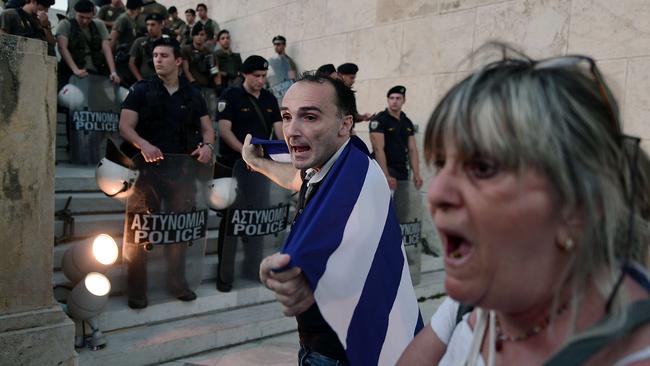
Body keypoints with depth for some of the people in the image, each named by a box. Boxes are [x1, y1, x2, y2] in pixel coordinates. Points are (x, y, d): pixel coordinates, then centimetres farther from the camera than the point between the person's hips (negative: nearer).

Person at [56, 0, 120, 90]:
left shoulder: (99, 25, 13)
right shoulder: (65, 24, 5)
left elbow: (107, 49, 3)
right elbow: (62, 48, -9)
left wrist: (113, 72, -13)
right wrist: (75, 69, -25)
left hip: (96, 74, 3)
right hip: (72, 75, -3)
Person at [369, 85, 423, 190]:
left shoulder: (407, 123, 12)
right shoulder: (380, 120, -8)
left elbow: (412, 150, 11)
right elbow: (378, 149, -16)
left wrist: (416, 174, 1)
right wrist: (386, 176, -23)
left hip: (403, 171, 6)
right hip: (386, 169, -6)